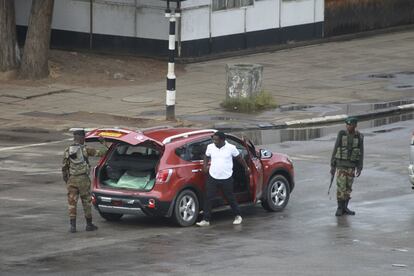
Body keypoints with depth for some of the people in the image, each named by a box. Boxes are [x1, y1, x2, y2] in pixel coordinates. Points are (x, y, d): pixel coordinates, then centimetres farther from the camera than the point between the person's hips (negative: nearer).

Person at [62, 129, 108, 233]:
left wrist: (65, 179, 17)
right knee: (86, 202, 10)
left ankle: (73, 226, -4)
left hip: (71, 180, 2)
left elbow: (64, 167, 4)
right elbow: (103, 153, -4)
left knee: (72, 203, 4)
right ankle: (89, 225, 18)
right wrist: (103, 142, 12)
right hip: (83, 179, -2)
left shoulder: (67, 151, 2)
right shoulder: (85, 150, -6)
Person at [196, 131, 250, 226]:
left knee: (230, 198, 10)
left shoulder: (231, 148, -7)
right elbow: (206, 156, 18)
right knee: (208, 198, -3)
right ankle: (206, 220, 1)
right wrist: (205, 166, 3)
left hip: (226, 178, -2)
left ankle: (238, 216, 30)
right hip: (213, 178, 2)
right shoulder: (210, 147, 0)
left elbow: (239, 158, 7)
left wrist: (246, 168, 16)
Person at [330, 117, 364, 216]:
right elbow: (335, 150, -3)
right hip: (341, 164, -2)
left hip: (351, 165, 2)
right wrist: (332, 166, -4)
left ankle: (344, 208, 16)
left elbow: (361, 153, 1)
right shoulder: (341, 134, -6)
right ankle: (340, 208, 0)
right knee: (341, 186, -8)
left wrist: (359, 169, -2)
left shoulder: (359, 137, -2)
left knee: (348, 187, 7)